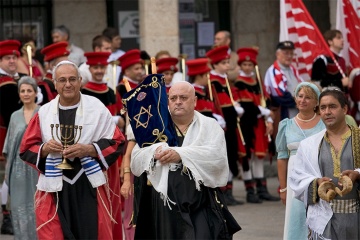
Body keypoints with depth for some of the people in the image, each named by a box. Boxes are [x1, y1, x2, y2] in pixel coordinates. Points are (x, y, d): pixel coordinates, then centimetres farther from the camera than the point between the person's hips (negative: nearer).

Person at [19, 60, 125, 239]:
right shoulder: (44, 112, 5)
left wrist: (89, 149, -16)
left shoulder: (97, 108, -1)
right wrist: (44, 149, -14)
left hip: (89, 185, -1)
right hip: (55, 187, 1)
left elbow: (116, 142, -1)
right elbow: (26, 149, 8)